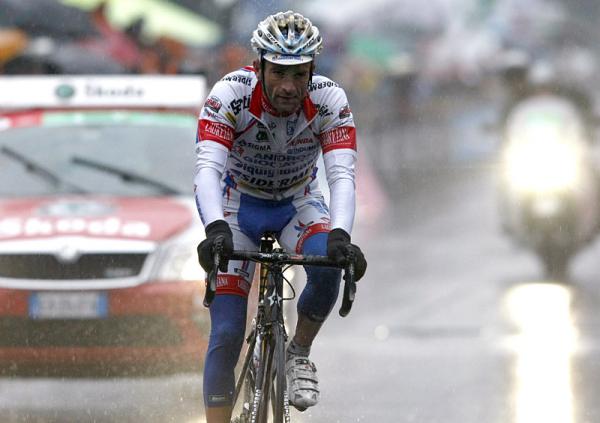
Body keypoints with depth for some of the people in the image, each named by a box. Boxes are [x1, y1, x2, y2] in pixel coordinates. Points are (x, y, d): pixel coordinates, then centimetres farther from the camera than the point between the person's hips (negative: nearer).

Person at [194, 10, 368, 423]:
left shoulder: (329, 100, -25)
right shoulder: (231, 94, -30)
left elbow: (342, 175, -34)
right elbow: (208, 167, -40)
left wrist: (341, 235, -53)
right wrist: (215, 229, -58)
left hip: (298, 203, 1)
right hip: (237, 206, -1)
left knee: (329, 264, -32)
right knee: (226, 334, -12)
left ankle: (299, 355, -5)